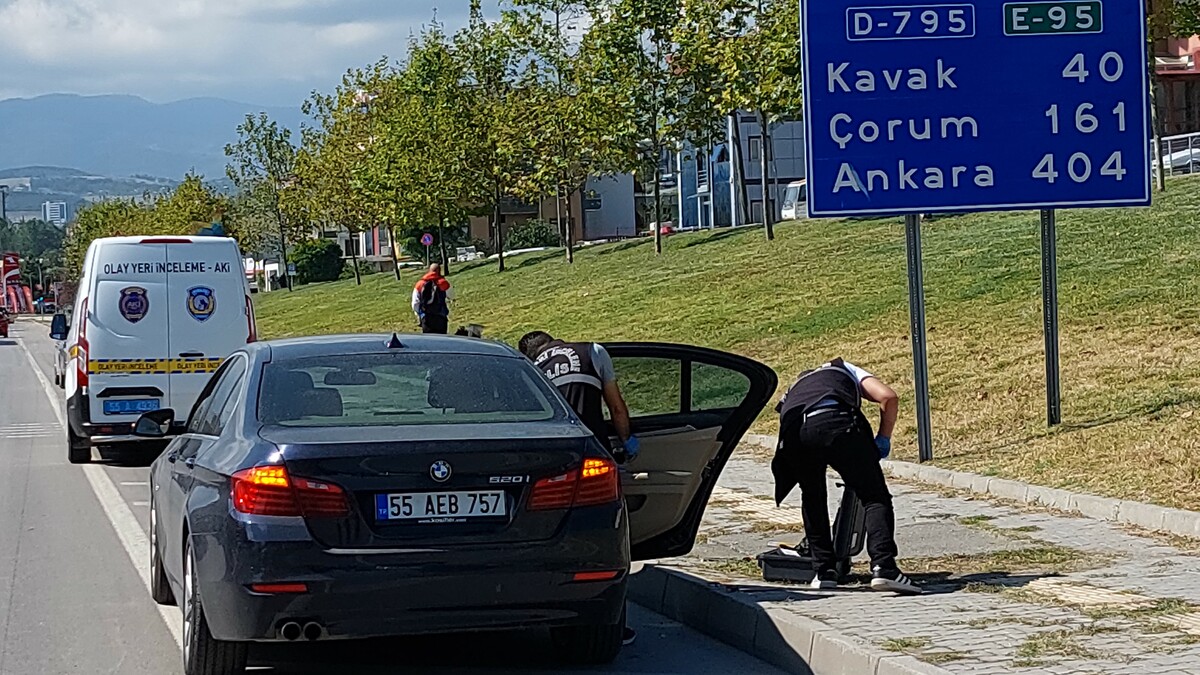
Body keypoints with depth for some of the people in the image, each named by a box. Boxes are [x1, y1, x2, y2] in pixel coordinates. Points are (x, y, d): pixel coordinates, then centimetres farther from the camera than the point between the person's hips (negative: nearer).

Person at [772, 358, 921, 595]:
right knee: (875, 497, 3)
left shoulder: (794, 389, 46)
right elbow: (888, 397, 20)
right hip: (837, 423, -3)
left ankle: (824, 570, 24)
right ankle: (883, 566, -14)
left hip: (793, 432, 3)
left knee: (812, 498, 28)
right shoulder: (846, 371, 38)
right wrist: (883, 439, 31)